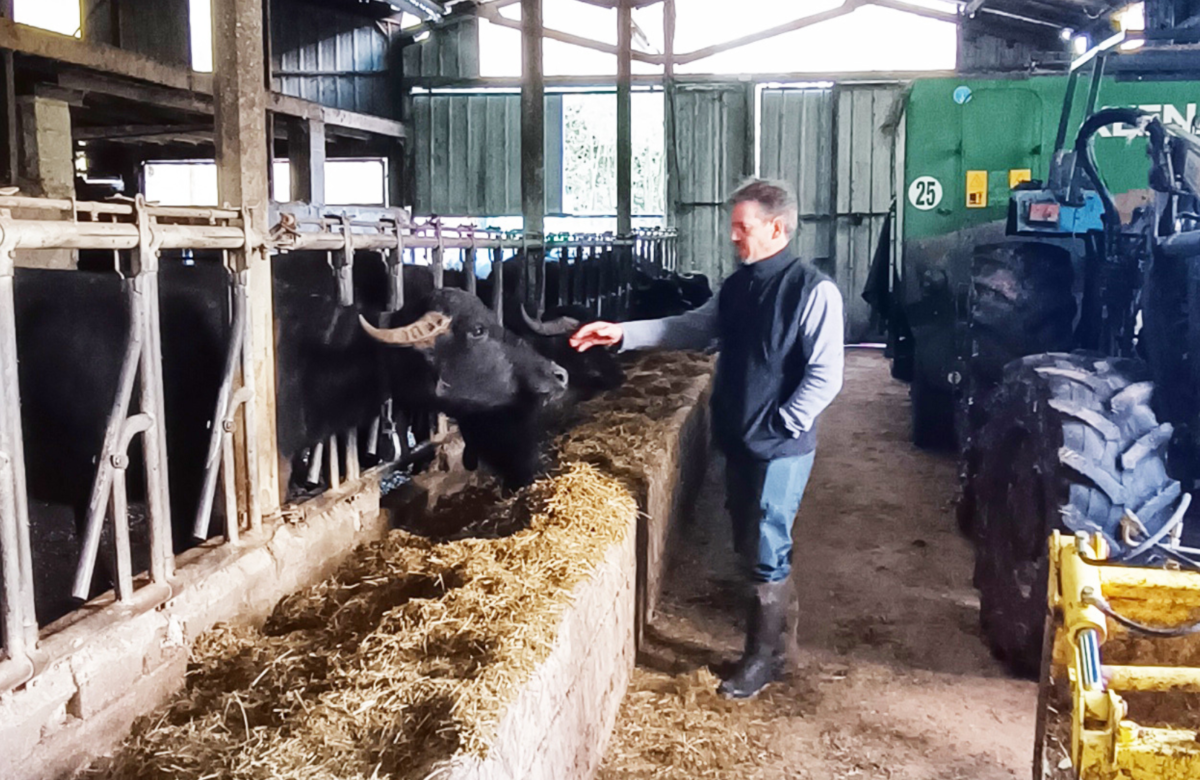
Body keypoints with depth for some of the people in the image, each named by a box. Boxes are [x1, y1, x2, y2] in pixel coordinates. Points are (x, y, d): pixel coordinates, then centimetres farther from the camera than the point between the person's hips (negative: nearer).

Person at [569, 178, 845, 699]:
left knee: (767, 552, 2)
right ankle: (769, 628, 34)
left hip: (780, 447, -7)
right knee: (749, 544, 17)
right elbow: (692, 329, 14)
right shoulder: (738, 286, 8)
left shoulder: (813, 291, -16)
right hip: (738, 440, 7)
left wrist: (779, 425, -16)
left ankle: (763, 656, 18)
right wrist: (623, 334, 5)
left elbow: (825, 376, -18)